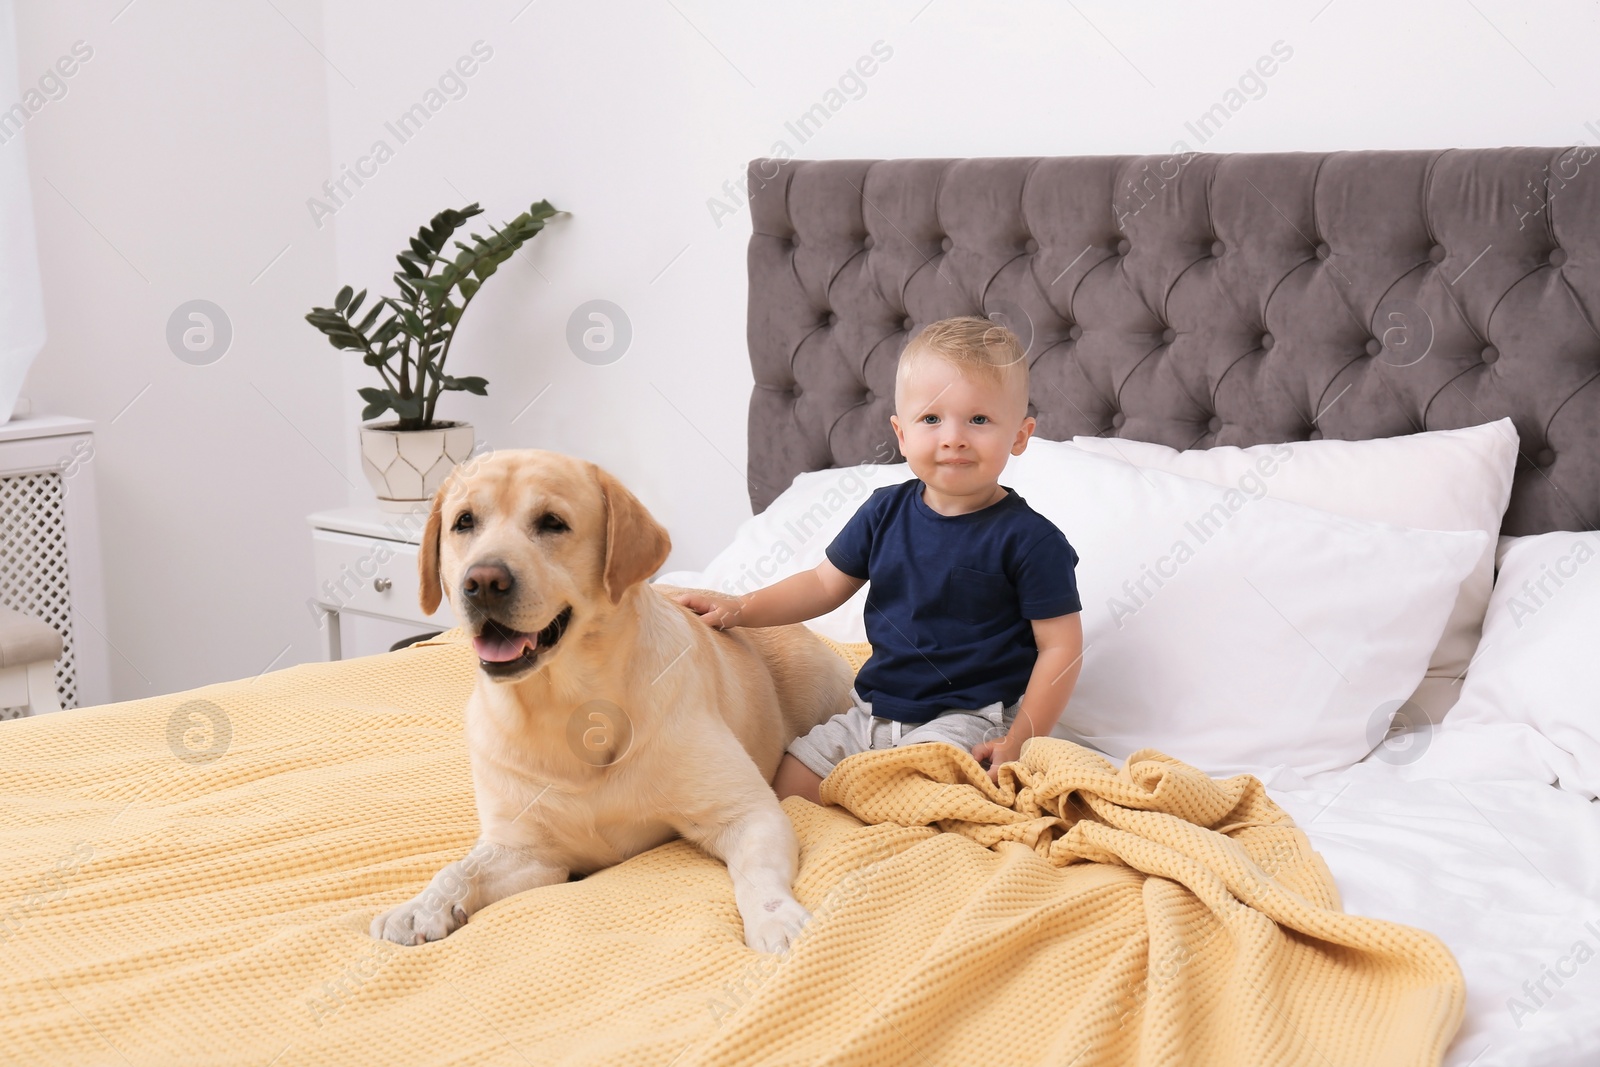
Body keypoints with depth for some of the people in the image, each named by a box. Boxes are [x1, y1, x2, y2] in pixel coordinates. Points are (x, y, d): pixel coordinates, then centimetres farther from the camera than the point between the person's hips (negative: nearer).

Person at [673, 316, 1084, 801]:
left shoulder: (1029, 539, -12)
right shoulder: (885, 512, 3)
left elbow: (1061, 647, -10)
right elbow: (826, 584, 13)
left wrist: (1019, 742, -17)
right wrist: (740, 609, 1)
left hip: (967, 720, -5)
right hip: (872, 711, 6)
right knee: (785, 789, -1)